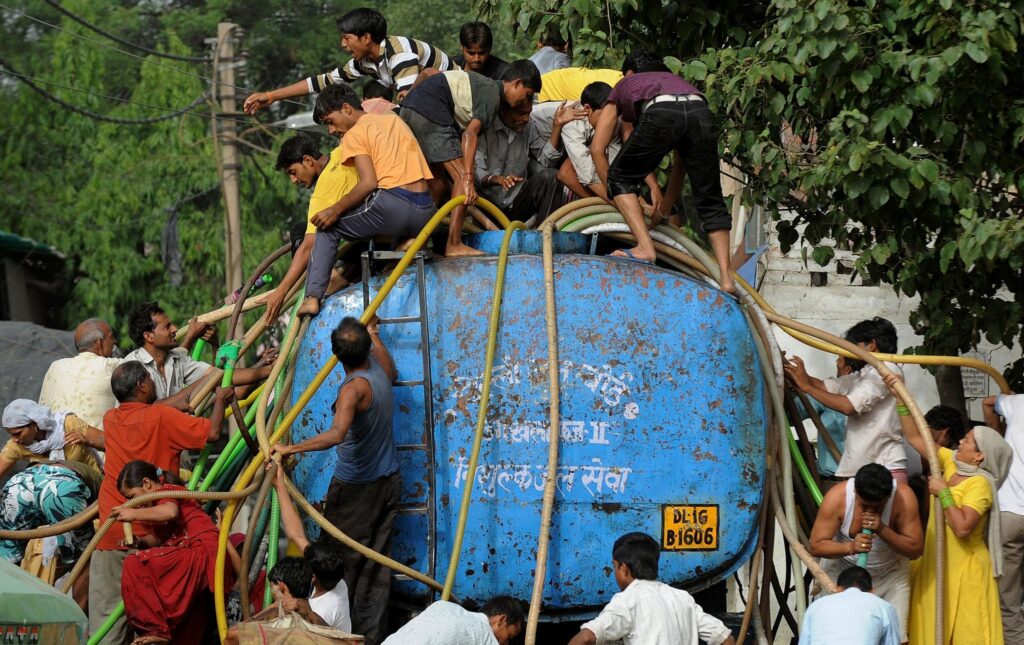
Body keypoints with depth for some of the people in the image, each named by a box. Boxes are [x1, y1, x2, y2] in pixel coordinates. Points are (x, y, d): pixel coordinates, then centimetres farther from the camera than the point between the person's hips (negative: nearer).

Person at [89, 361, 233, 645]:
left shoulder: (111, 419, 7)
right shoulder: (162, 417, -11)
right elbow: (212, 432, -13)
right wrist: (220, 400, 7)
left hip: (110, 530, 4)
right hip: (150, 531, -4)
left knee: (106, 609, 4)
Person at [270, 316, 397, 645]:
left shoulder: (354, 388, -27)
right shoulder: (380, 364, -3)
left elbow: (336, 434, -44)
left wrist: (290, 449, -39)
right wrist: (373, 334, 39)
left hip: (356, 488, -8)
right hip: (388, 481, 8)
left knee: (343, 562, 4)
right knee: (376, 564, 11)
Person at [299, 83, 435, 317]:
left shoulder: (355, 134, 1)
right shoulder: (395, 120, 23)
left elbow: (369, 183, -12)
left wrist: (335, 210, -4)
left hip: (392, 207, -7)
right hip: (424, 217, 7)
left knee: (327, 227, 12)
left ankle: (313, 297, 1)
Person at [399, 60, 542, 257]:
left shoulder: (484, 85, 25)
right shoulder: (492, 94, -5)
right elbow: (470, 133, -16)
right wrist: (469, 180, -21)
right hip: (431, 110, -10)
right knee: (461, 176, -7)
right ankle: (454, 245, -12)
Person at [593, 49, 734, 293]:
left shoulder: (625, 85, 37)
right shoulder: (674, 79, 44)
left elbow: (597, 148, 29)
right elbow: (680, 163, 43)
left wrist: (617, 193, 38)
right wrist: (664, 209, 48)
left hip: (661, 115, -3)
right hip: (701, 112, 3)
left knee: (621, 177, 18)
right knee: (710, 201, 14)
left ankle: (644, 248, 3)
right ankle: (726, 278, 6)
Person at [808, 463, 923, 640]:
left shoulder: (904, 497, -25)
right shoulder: (837, 496, -26)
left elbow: (915, 549, -21)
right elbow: (816, 545, -22)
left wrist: (882, 530, -37)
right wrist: (850, 547, -40)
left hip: (891, 574, 0)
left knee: (896, 638, -8)